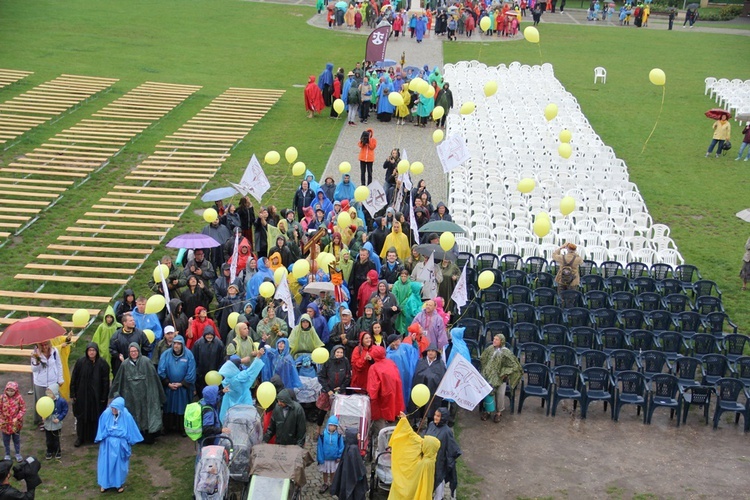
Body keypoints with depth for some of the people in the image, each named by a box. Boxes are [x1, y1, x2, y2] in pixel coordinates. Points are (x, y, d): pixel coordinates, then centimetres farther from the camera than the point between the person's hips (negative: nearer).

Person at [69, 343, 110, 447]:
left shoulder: (102, 364, -8)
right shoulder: (80, 362, -8)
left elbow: (105, 381, -4)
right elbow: (74, 379, -2)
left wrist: (104, 396, -5)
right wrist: (73, 394, -3)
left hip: (96, 395, 0)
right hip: (82, 395, 0)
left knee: (96, 416, 9)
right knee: (81, 416, 8)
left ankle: (95, 437, 25)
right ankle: (80, 438, 22)